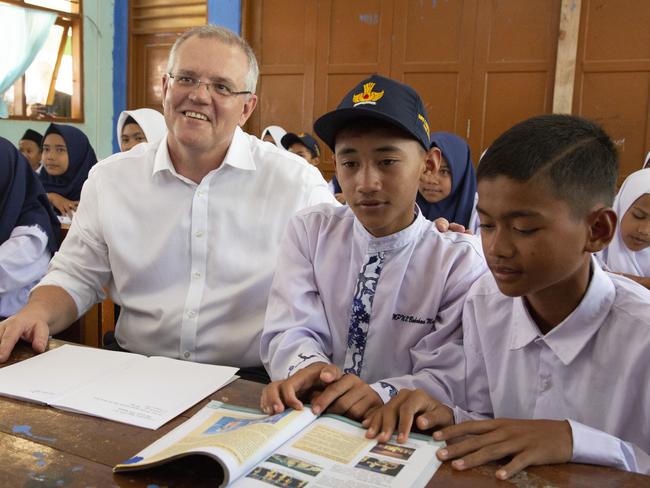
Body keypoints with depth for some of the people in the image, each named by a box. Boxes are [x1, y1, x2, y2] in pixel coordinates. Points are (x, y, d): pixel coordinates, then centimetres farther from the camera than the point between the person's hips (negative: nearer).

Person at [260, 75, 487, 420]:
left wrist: (381, 395, -29)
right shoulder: (309, 230, 2)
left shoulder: (462, 261, -5)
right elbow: (289, 332, -5)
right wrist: (306, 368, -26)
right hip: (305, 421, 3)